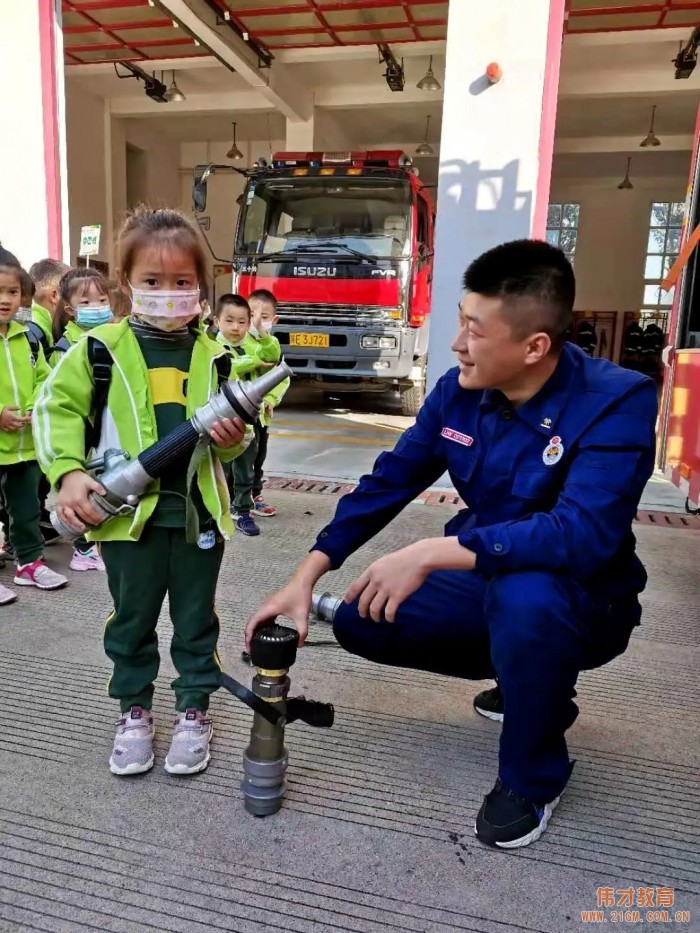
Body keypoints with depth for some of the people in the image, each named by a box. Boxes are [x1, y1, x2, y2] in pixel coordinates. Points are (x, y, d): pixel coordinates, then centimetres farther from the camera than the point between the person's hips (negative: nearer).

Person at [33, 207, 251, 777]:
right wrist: (68, 473, -12)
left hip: (199, 509, 2)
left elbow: (233, 427, 13)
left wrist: (235, 438, -10)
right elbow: (56, 408, 0)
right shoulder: (102, 348, -3)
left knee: (196, 619, 14)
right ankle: (134, 712, 34)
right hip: (127, 511, -1)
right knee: (132, 619, 14)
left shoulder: (213, 356, 4)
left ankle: (193, 710, 32)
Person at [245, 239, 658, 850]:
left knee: (524, 597, -39)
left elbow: (584, 533, -38)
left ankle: (533, 775, -6)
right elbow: (387, 483, -5)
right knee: (358, 621, -3)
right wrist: (306, 578, -11)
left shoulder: (617, 402, -26)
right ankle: (531, 676, 16)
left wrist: (430, 554, -38)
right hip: (486, 581, 6)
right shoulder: (458, 391, -9)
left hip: (581, 601, -6)